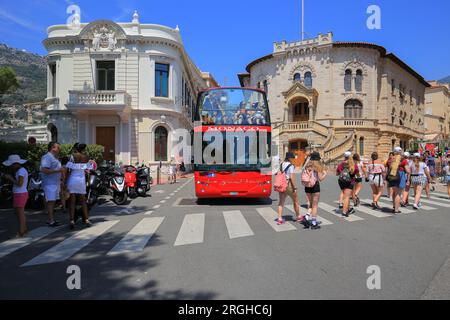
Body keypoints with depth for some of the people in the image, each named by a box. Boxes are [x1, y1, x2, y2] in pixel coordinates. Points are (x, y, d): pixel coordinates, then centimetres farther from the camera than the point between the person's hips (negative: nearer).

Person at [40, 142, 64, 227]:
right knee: (50, 201, -10)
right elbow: (44, 170, -24)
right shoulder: (47, 157, -12)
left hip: (55, 183, 10)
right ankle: (51, 221, -9)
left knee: (53, 201, 11)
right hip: (50, 184, -10)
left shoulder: (54, 158, 20)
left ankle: (51, 219, 17)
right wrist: (58, 170, -24)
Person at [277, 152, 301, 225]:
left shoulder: (282, 164, 7)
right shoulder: (291, 166, -14)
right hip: (289, 184, -6)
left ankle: (279, 219, 5)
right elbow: (292, 177, -19)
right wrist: (295, 187, -14)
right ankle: (298, 217, 29)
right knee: (296, 201, 14)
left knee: (281, 202, 10)